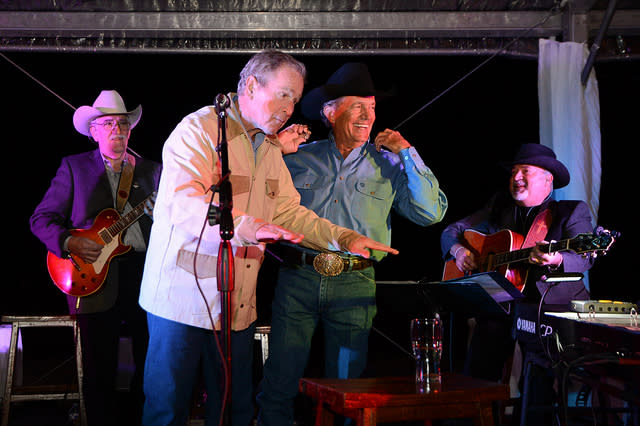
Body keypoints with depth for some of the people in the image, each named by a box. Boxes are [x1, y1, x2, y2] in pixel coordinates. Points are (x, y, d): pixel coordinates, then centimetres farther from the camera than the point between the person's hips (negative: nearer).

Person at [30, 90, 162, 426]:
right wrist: (69, 241, -12)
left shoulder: (151, 170, 14)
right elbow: (41, 218, 5)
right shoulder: (73, 167, 8)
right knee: (100, 370, 2)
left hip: (146, 274, 2)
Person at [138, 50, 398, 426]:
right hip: (184, 295, -7)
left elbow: (288, 211, 17)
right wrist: (244, 227, -38)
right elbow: (181, 202, -24)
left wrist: (345, 239, 4)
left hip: (238, 304, 7)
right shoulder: (199, 130, -11)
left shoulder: (270, 148, 16)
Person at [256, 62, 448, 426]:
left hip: (355, 285, 0)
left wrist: (408, 152, -4)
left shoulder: (389, 164, 7)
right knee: (280, 385, 4)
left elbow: (431, 212, -4)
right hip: (298, 277, 0)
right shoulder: (299, 158, 8)